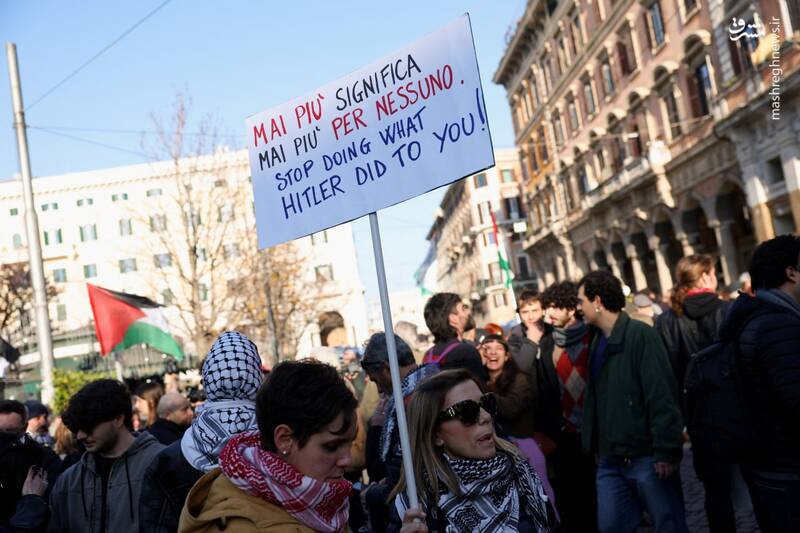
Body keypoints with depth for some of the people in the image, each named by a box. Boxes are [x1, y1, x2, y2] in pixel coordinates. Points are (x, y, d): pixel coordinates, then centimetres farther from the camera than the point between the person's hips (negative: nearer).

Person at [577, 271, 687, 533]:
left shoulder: (641, 335, -12)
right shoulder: (598, 342, 12)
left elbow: (663, 396, -18)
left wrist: (666, 451, -20)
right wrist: (594, 447, 14)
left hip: (646, 457, -7)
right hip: (610, 461, 7)